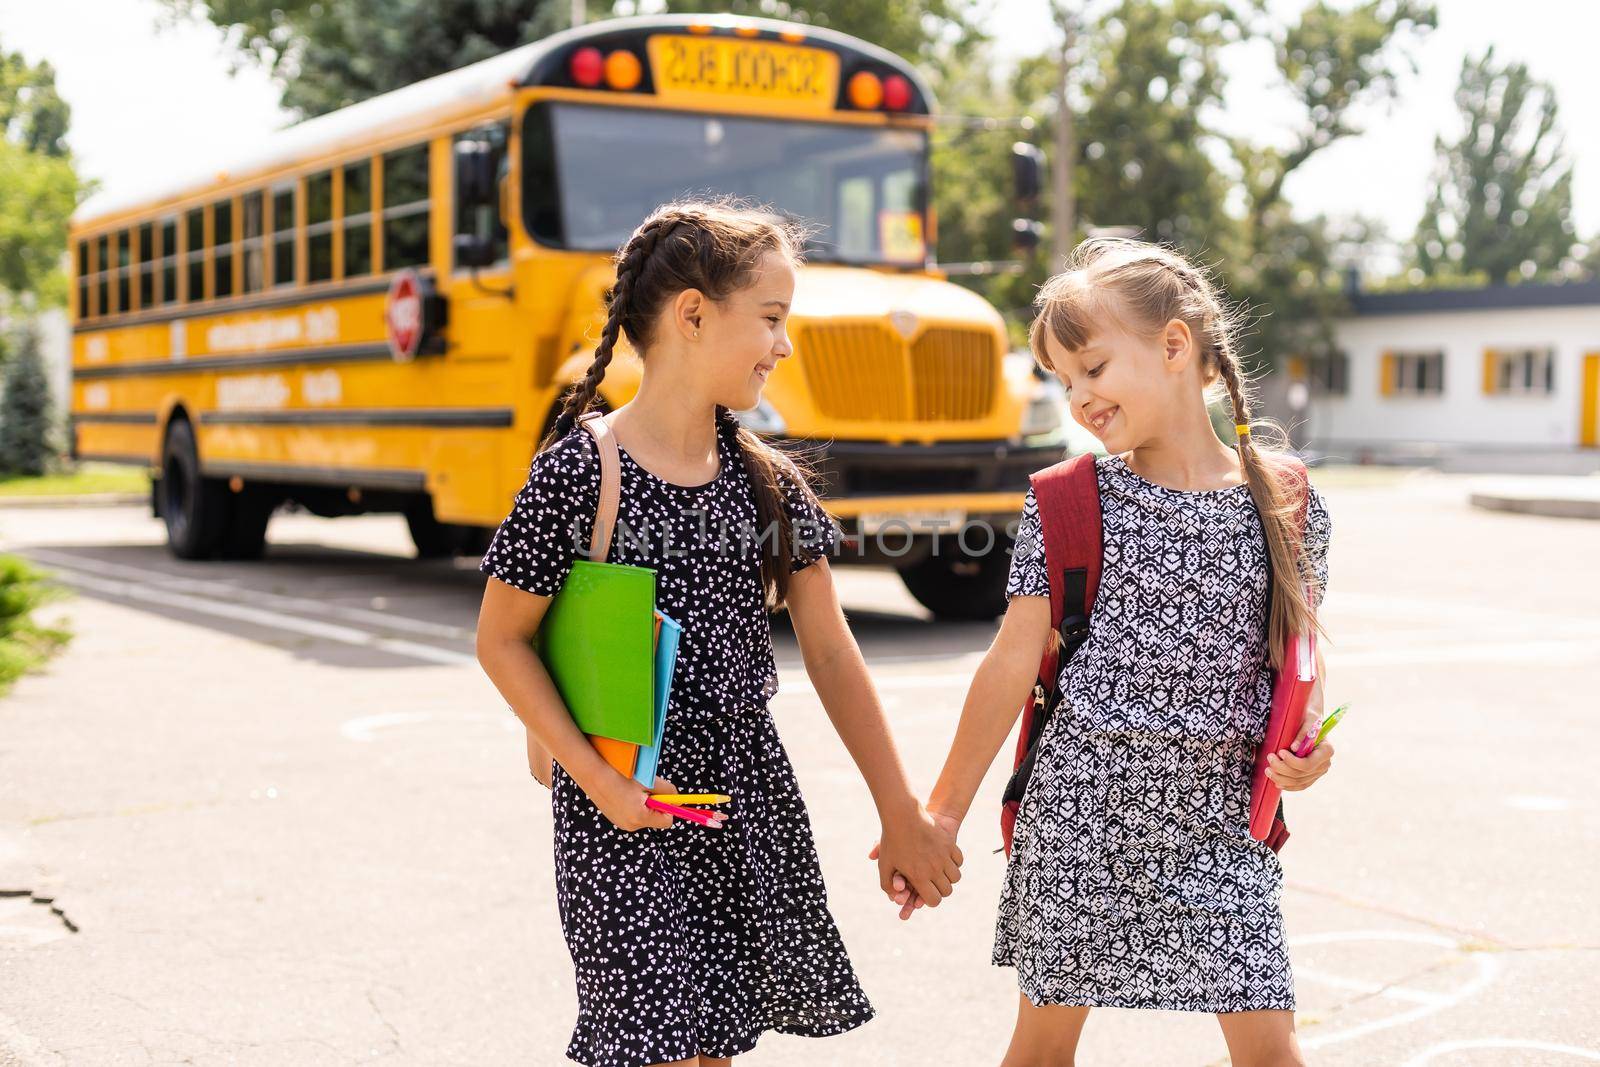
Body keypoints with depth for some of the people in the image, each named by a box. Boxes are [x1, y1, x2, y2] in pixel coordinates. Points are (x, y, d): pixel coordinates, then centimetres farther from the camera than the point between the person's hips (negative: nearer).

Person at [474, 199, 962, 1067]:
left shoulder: (769, 479, 4)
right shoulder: (580, 473, -12)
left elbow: (830, 651, 6)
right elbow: (501, 642, -7)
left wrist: (901, 815, 7)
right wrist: (599, 781, -15)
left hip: (750, 800, 5)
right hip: (625, 811, -5)